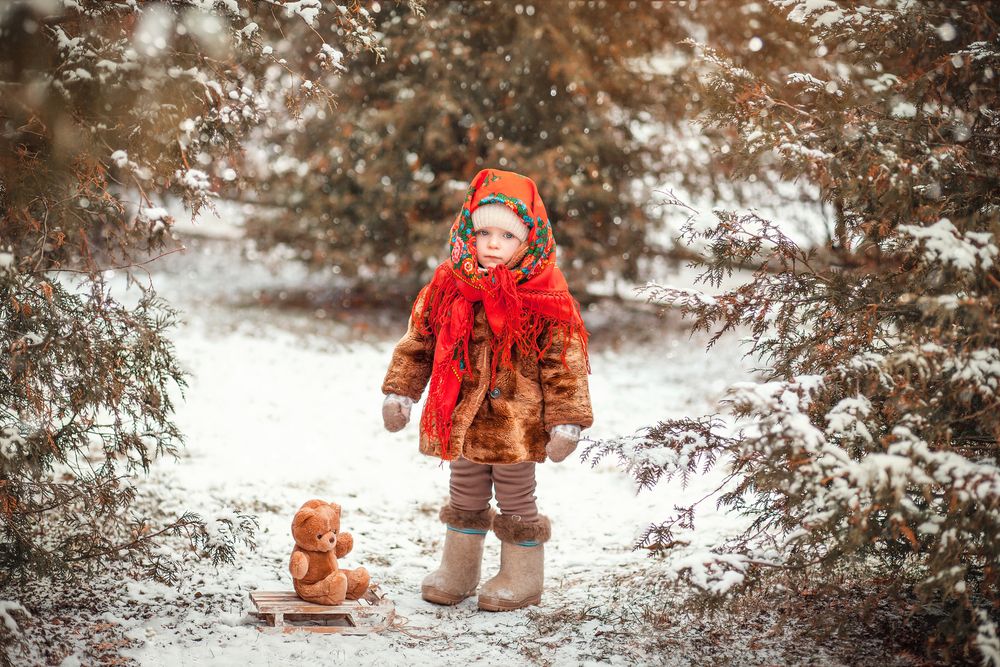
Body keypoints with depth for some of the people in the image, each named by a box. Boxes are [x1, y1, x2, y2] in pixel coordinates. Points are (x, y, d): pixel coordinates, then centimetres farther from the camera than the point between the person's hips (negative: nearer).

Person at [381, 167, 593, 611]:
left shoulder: (545, 300, -12)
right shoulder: (447, 288, -2)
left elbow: (565, 364, -10)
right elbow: (418, 342, 8)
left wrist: (566, 421, -13)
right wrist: (400, 392, 6)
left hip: (516, 423, -4)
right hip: (459, 420, 4)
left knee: (516, 500, 10)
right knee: (465, 497, 19)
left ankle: (521, 576, 26)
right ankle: (456, 572, 33)